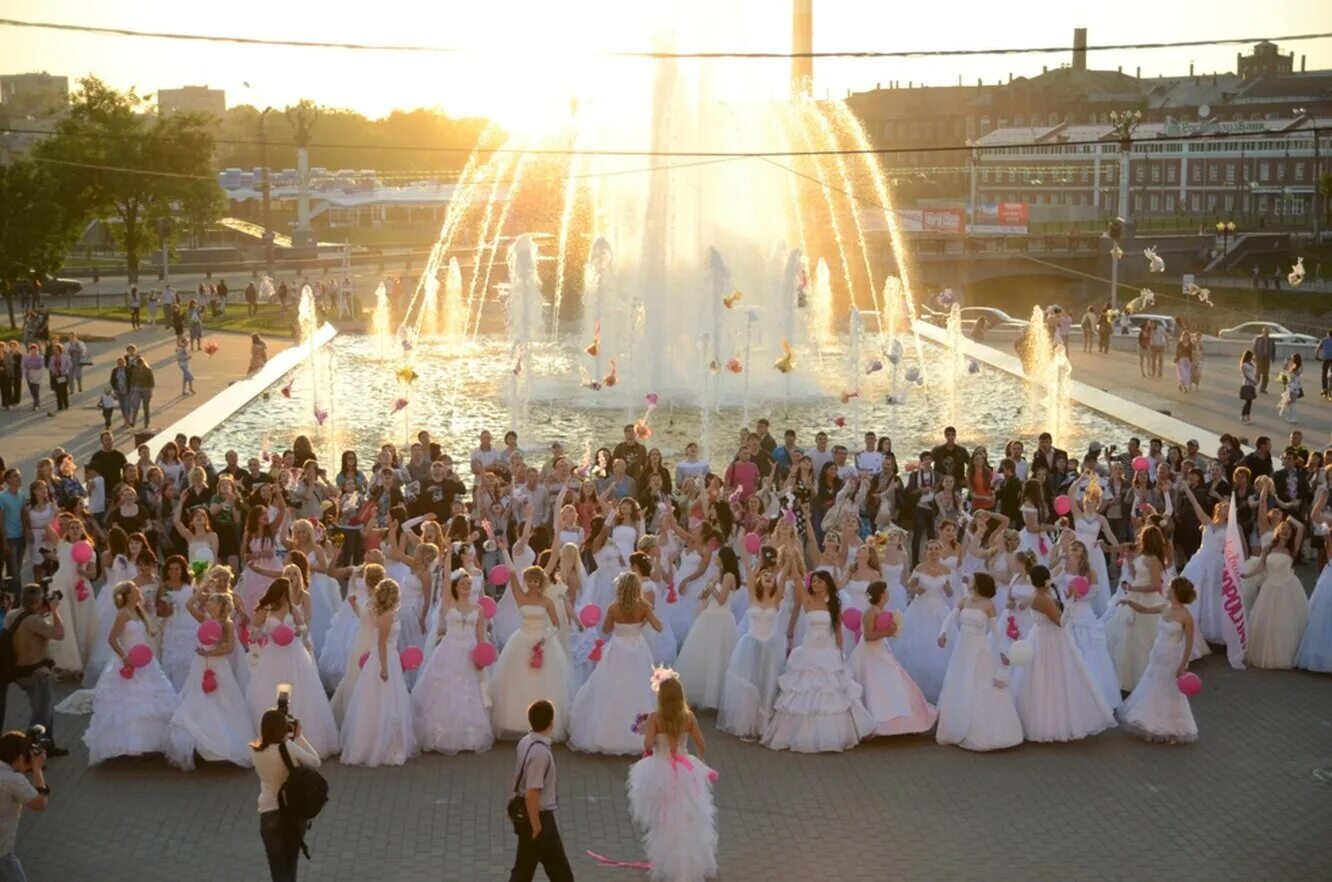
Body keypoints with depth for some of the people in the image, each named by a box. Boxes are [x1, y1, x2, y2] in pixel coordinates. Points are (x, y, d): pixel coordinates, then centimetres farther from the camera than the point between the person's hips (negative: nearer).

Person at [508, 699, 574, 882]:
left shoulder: (526, 742, 0)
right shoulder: (540, 752, -29)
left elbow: (518, 775, 12)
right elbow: (532, 793, -29)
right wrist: (535, 825, -19)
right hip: (537, 816, -9)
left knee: (557, 864, 20)